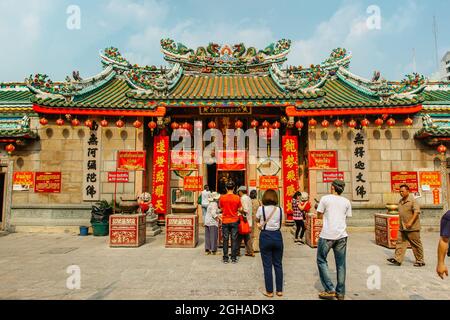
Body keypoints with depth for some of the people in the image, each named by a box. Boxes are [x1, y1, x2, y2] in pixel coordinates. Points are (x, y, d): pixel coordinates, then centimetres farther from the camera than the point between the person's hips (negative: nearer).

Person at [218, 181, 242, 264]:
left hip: (225, 221, 1)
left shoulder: (222, 198, -6)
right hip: (234, 221, 0)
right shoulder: (237, 198, -8)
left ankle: (225, 258, 11)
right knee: (234, 240, 7)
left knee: (225, 240, 7)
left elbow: (221, 208, 6)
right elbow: (239, 209, -2)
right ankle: (234, 258, 10)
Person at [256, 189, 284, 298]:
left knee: (267, 265, 5)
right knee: (278, 264, 13)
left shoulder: (261, 209, -8)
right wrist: (270, 224, 8)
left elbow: (257, 220, 9)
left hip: (265, 236, -2)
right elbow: (280, 223, 5)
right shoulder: (280, 209, -2)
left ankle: (269, 291, 12)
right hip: (277, 236, 3)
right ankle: (279, 290, 20)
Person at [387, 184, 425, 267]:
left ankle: (420, 261, 17)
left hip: (412, 227, -7)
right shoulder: (400, 201, 13)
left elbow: (417, 212, -19)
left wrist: (410, 222, -27)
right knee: (400, 242, 2)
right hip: (402, 227, 7)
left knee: (416, 244, 4)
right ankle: (397, 259, 1)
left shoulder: (413, 200, -11)